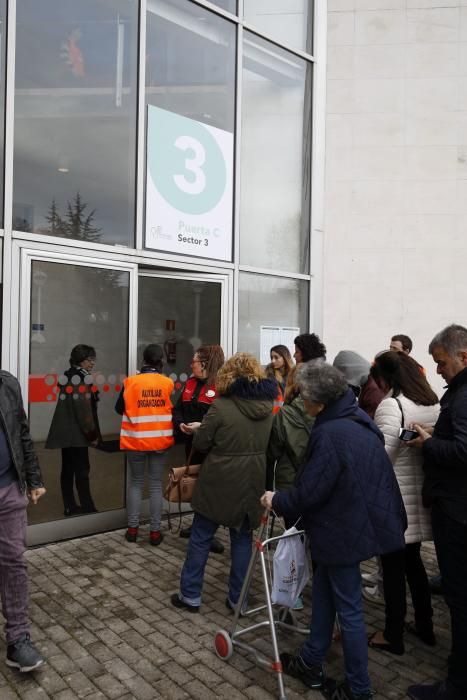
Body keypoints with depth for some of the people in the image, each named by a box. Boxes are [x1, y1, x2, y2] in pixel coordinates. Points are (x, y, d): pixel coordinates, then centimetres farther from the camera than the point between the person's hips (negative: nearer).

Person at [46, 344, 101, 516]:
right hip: (77, 432, -8)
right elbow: (85, 409, -17)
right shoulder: (83, 378, -13)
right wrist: (92, 434, -11)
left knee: (68, 469, 10)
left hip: (64, 431, 8)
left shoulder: (66, 376, 13)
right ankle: (87, 507, 3)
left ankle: (70, 507, 17)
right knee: (82, 469, -2)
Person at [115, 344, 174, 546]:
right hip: (159, 440, 0)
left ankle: (132, 528, 17)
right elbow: (174, 410, 3)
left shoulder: (131, 382, -7)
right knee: (156, 485, 8)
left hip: (136, 440, 0)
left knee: (136, 483, 14)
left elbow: (119, 408, 4)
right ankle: (155, 531, 12)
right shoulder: (168, 383, -7)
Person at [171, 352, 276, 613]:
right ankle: (238, 599, 23)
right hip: (251, 482, 4)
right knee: (243, 539, 16)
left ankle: (190, 595, 22)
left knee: (201, 538, 12)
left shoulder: (222, 405, -17)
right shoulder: (268, 406, -1)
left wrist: (199, 429, 11)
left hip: (219, 482, -4)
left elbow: (200, 443, -9)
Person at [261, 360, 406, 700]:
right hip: (360, 520, 9)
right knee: (324, 592, 21)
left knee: (348, 608, 7)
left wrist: (277, 501, -3)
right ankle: (311, 663, 36)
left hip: (342, 530, -9)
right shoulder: (359, 421, 2)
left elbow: (309, 492, -22)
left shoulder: (330, 434, -26)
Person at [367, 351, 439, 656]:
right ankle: (425, 626, 34)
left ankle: (393, 636, 20)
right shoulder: (434, 404, 6)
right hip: (421, 497, 8)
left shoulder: (391, 406, -18)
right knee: (413, 561, 21)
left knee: (394, 566, 6)